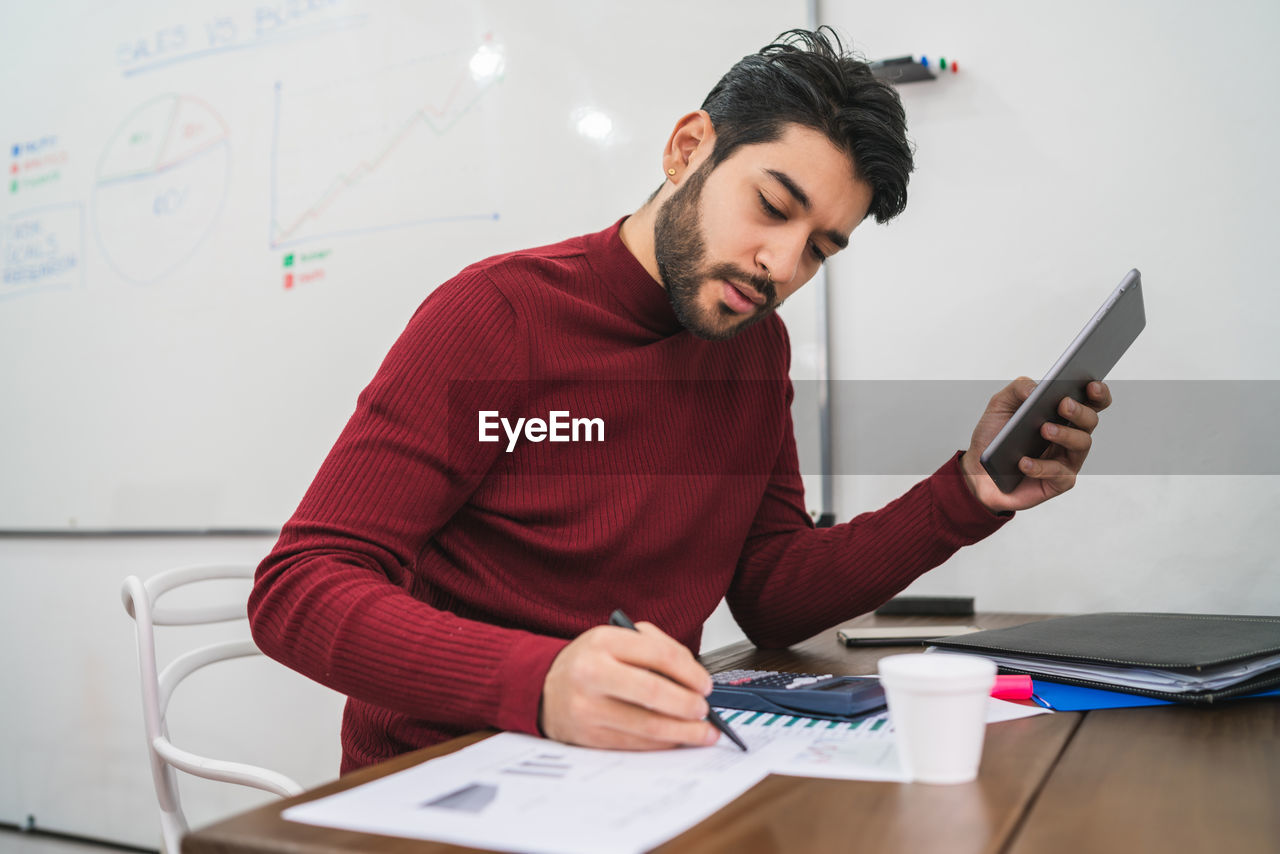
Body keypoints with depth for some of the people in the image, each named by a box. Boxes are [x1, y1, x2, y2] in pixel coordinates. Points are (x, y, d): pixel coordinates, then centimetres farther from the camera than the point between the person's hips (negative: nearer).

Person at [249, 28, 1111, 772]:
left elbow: (772, 596, 7)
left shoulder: (757, 345, 6)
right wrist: (541, 682, -34)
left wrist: (968, 494, -6)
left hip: (634, 769, 6)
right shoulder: (497, 314, -12)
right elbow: (297, 591, -17)